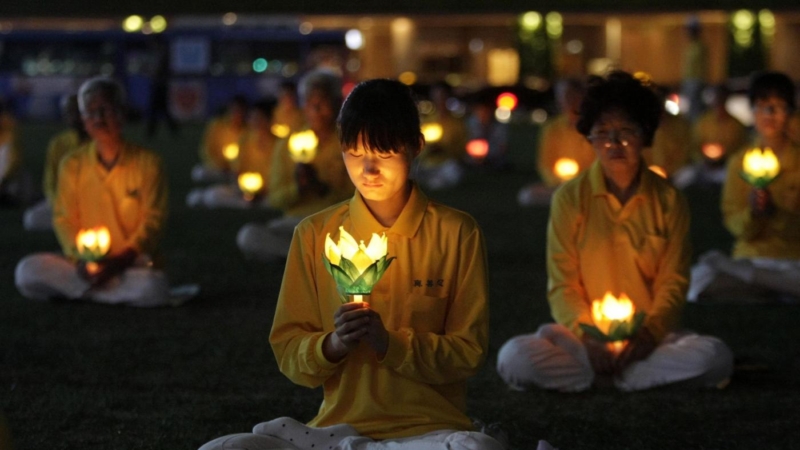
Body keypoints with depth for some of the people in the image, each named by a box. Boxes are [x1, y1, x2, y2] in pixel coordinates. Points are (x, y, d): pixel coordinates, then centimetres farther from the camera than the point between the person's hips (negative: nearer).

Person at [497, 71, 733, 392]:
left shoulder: (669, 200, 5)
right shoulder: (569, 198, 3)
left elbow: (673, 283, 3)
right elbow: (563, 285, 1)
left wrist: (648, 334, -15)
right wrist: (587, 337, -17)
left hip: (649, 338, 0)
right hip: (582, 338, 0)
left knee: (715, 357, -29)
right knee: (514, 357, -30)